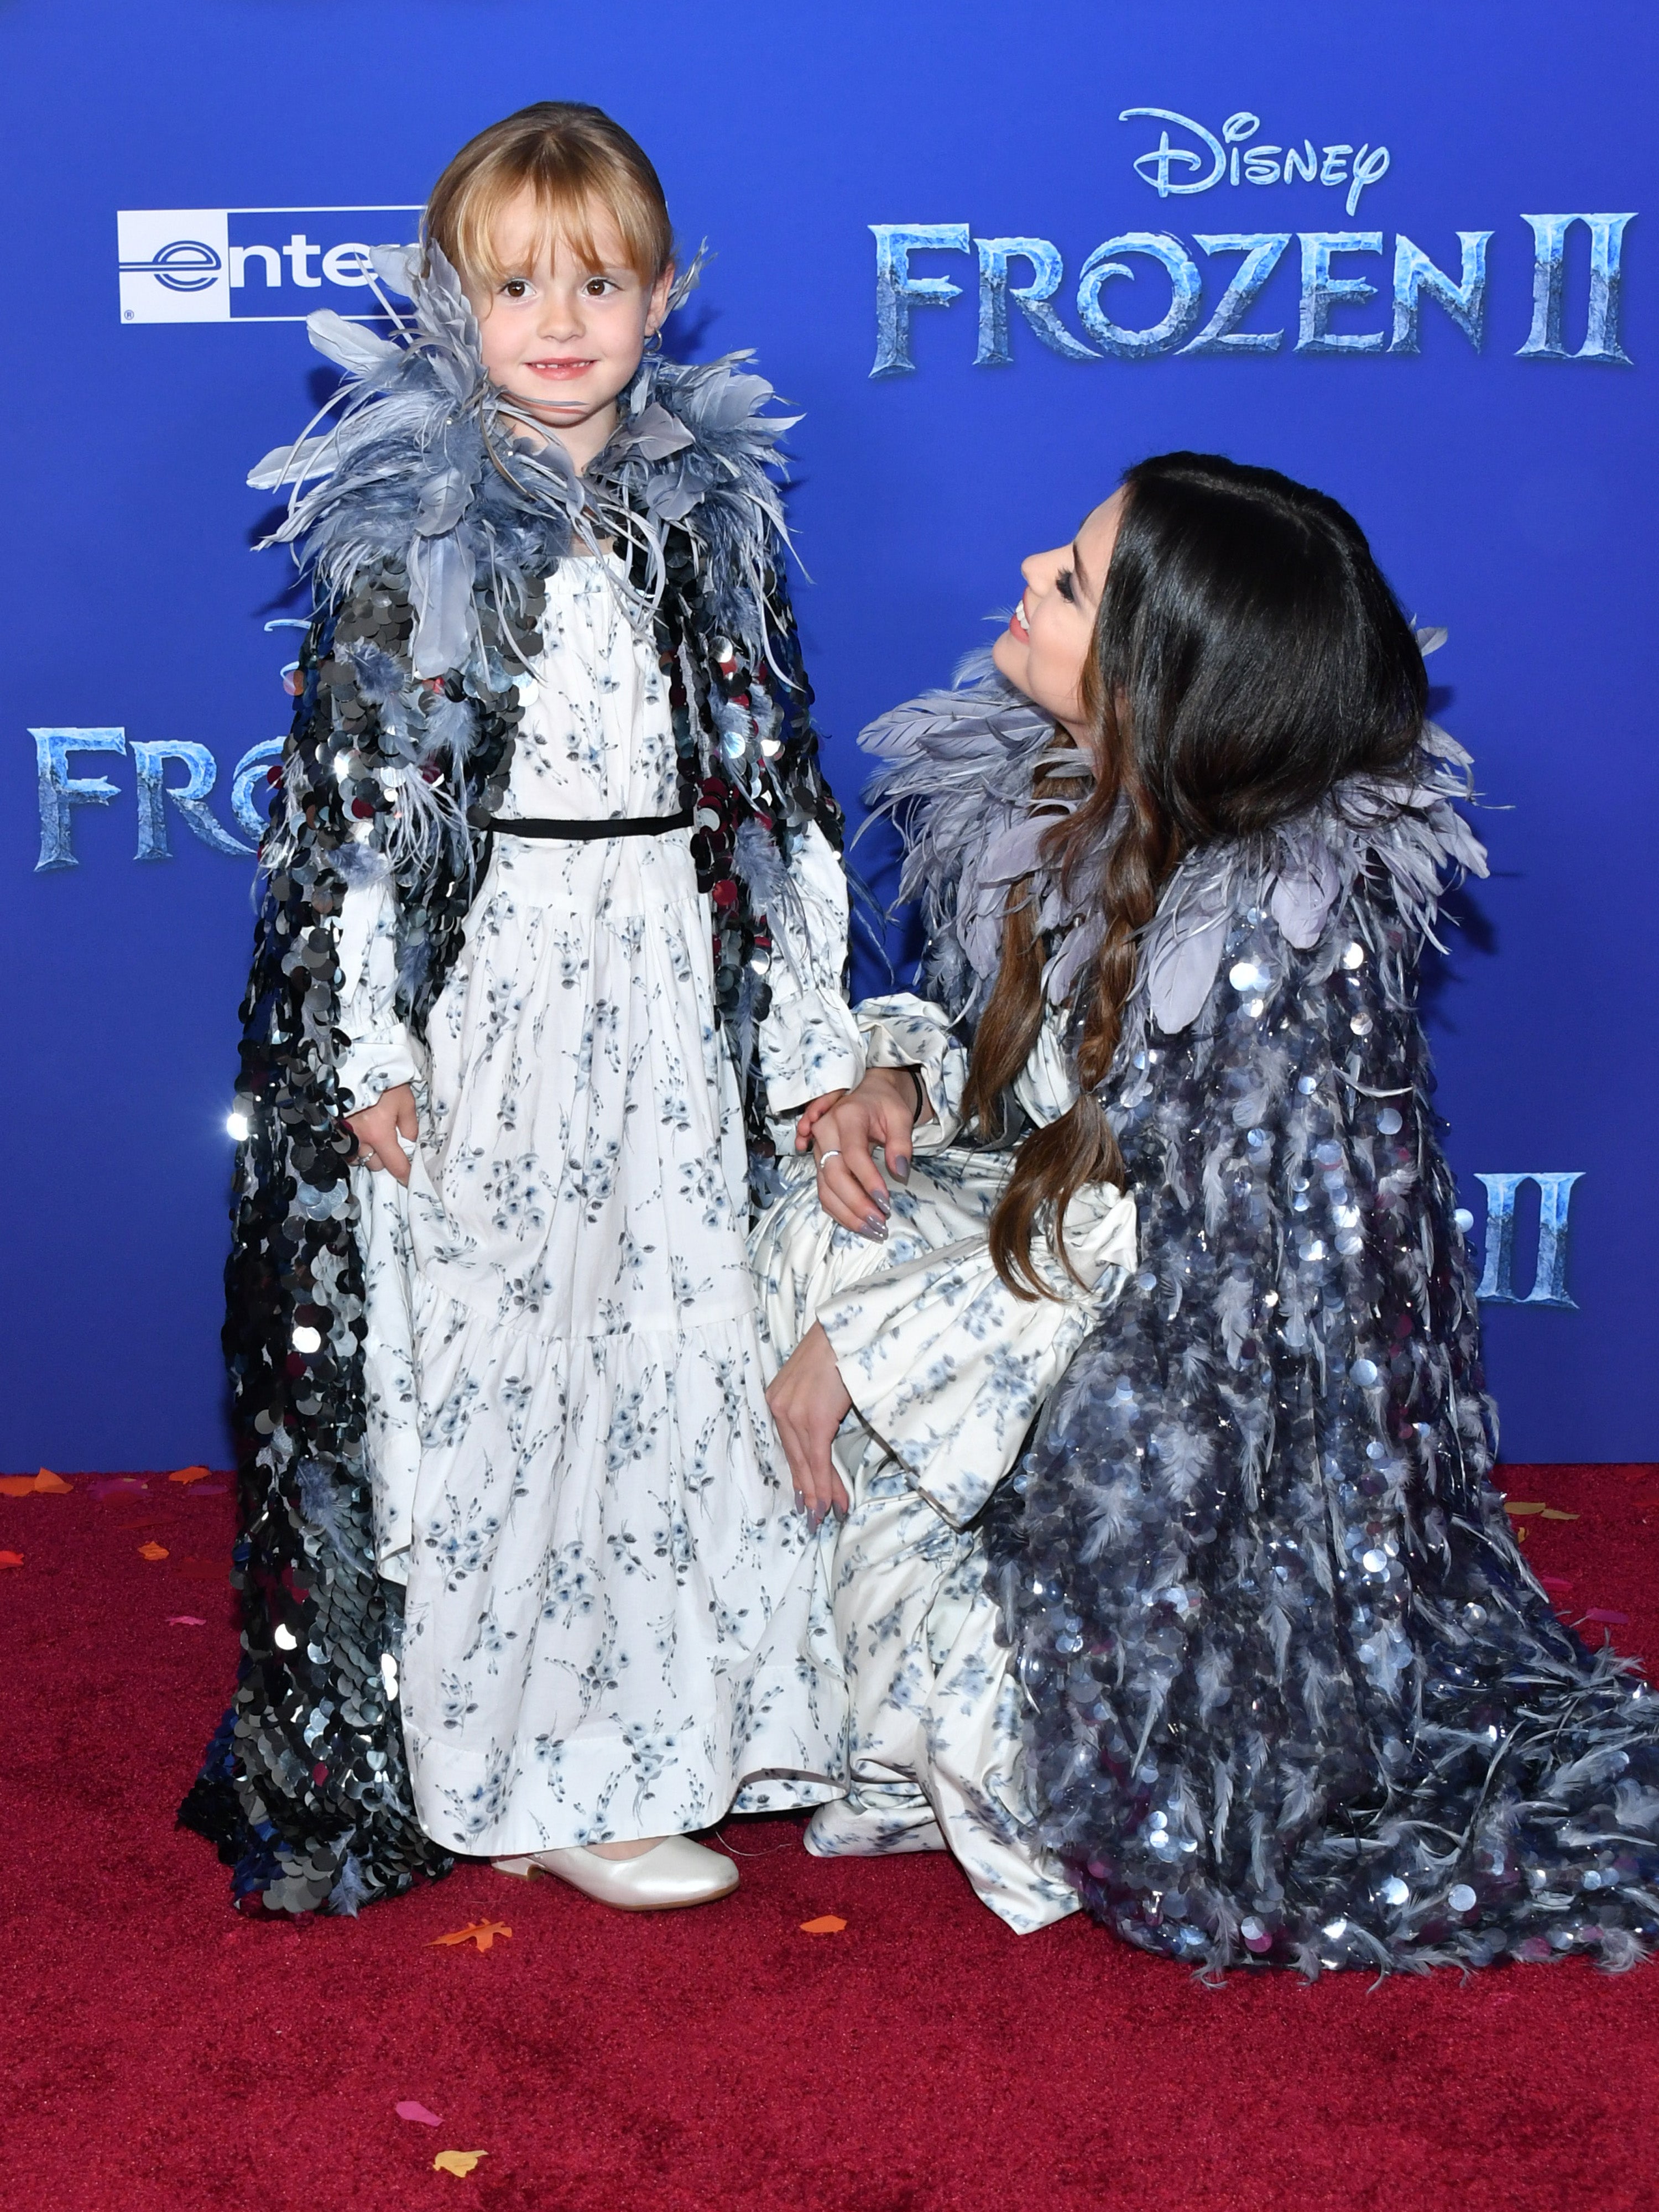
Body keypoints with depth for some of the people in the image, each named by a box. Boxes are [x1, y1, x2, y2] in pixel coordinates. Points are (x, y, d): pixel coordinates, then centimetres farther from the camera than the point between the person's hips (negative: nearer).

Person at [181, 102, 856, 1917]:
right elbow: (348, 796, -8)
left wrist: (803, 1025, 8)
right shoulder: (403, 526, -6)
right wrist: (366, 1046, -12)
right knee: (491, 1345, 2)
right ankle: (529, 1774, 15)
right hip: (483, 985, -4)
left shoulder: (712, 508, 7)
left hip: (673, 993, 5)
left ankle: (665, 1708, 29)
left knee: (674, 1329, 11)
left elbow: (774, 782, 10)